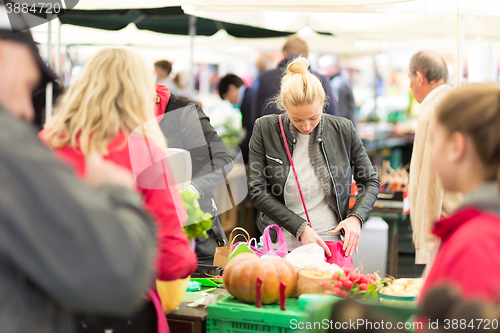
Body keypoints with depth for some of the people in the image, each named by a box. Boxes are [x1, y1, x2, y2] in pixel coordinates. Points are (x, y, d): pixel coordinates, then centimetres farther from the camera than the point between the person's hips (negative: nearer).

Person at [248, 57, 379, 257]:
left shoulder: (343, 130, 2)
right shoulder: (265, 129, -1)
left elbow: (370, 181, 13)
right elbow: (257, 191, -3)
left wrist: (355, 217, -6)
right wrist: (300, 228, -11)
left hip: (329, 245, -1)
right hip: (280, 246, 1)